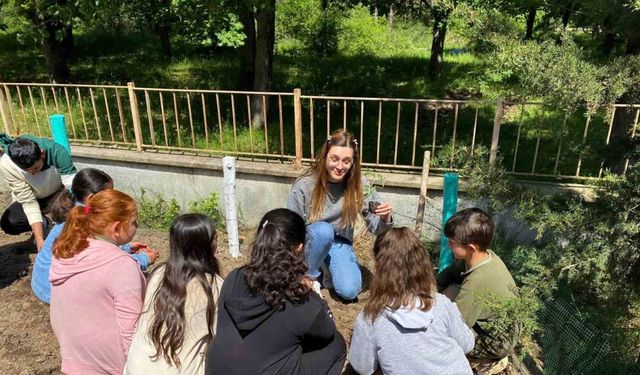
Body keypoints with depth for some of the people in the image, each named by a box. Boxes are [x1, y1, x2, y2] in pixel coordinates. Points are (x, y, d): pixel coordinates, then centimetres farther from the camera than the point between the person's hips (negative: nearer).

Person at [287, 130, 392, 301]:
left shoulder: (359, 185, -16)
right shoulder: (304, 186, -22)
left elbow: (377, 228, -14)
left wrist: (385, 217, -38)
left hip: (340, 243, 1)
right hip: (311, 241, -1)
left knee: (349, 291, -20)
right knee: (323, 230, -35)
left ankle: (331, 268, 14)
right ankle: (311, 276, -7)